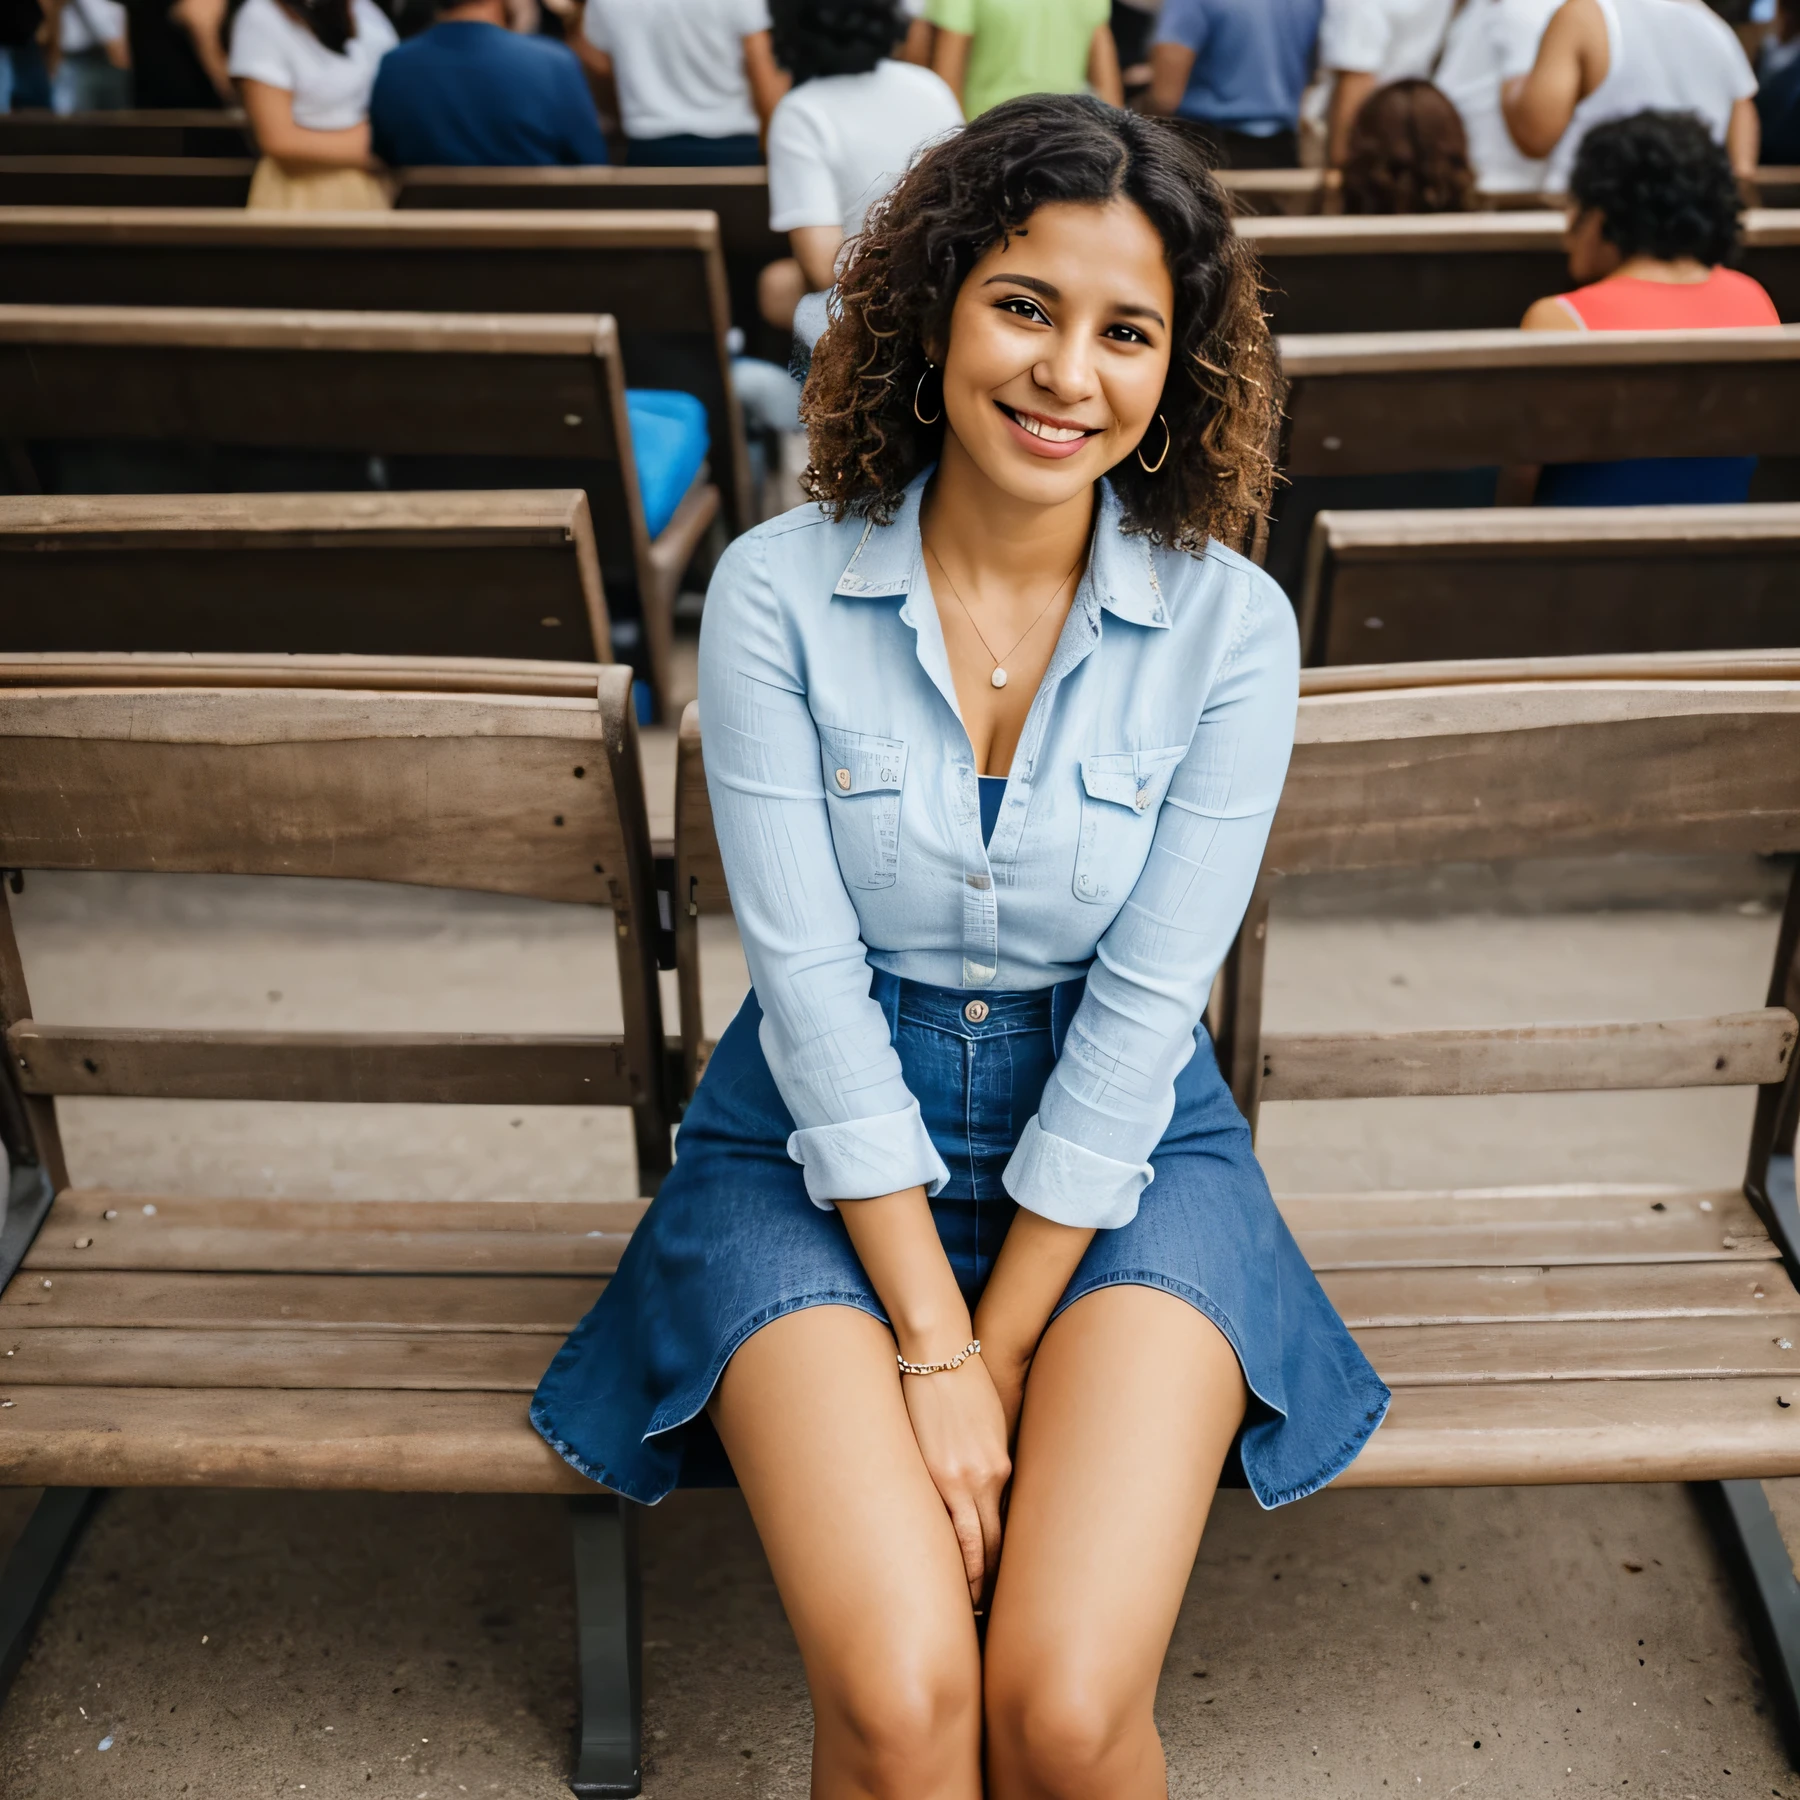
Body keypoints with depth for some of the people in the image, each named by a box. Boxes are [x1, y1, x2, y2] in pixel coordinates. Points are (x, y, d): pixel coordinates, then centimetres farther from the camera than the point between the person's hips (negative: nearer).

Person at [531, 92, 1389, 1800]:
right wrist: (931, 1353, -14)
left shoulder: (1229, 629, -8)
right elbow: (810, 980, -12)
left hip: (1125, 1148, 1)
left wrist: (998, 1351, -11)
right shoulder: (777, 592, -10)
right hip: (826, 1145, 0)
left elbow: (1144, 1012, -9)